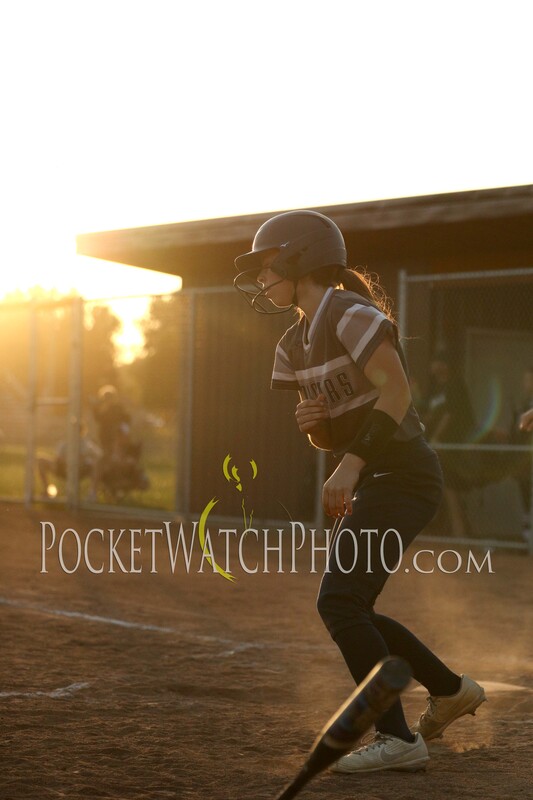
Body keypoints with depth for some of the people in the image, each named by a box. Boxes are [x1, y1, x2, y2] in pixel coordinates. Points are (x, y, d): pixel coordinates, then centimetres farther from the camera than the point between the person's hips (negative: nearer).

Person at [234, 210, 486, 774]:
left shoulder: (349, 313, -13)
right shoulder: (294, 346, 13)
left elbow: (396, 392, -22)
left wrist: (351, 463, -27)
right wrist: (310, 424, -5)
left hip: (403, 472, -9)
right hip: (370, 482, 9)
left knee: (339, 601, -15)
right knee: (349, 610, 11)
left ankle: (399, 738, -9)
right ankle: (450, 690, 27)